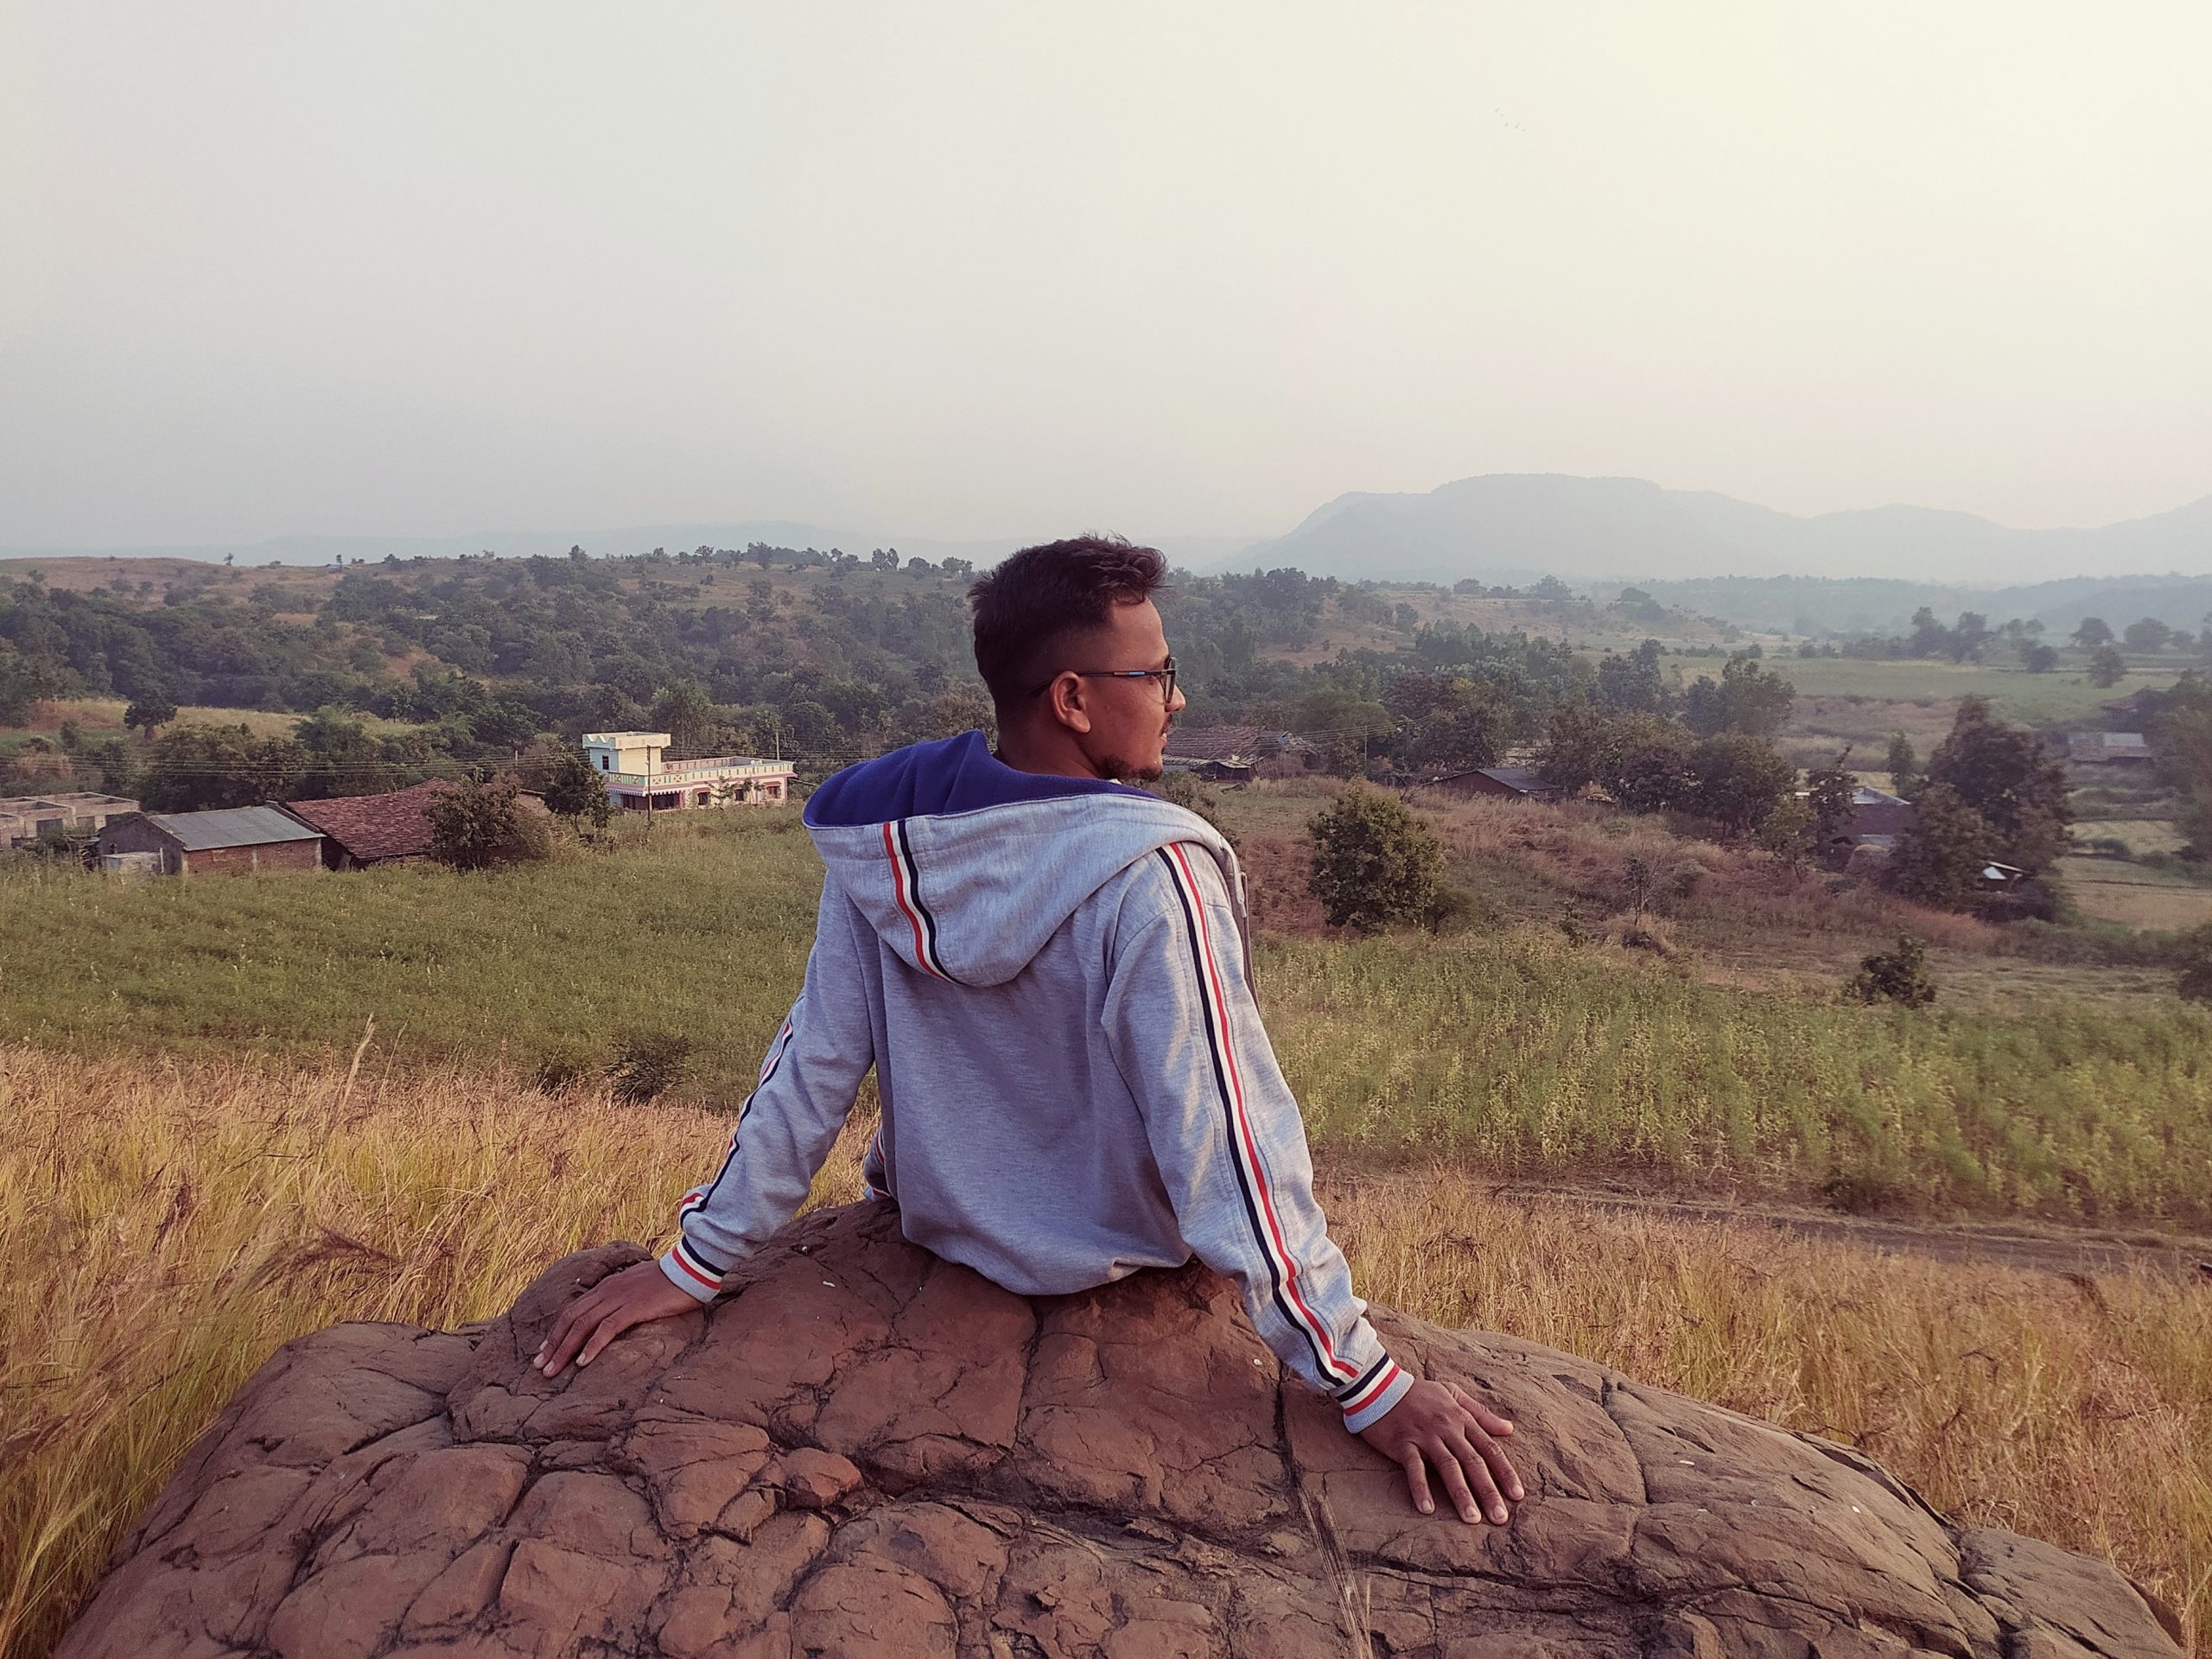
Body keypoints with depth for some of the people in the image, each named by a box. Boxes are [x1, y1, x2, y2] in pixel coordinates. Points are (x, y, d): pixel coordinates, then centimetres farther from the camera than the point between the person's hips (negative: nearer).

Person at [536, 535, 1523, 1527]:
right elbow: (1229, 1150, -31)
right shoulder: (1149, 880, -33)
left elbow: (812, 1067, -11)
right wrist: (1370, 1389, -23)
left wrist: (695, 1263, 1)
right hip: (1116, 1260, -4)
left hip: (938, 1222, 4)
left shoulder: (880, 841, -16)